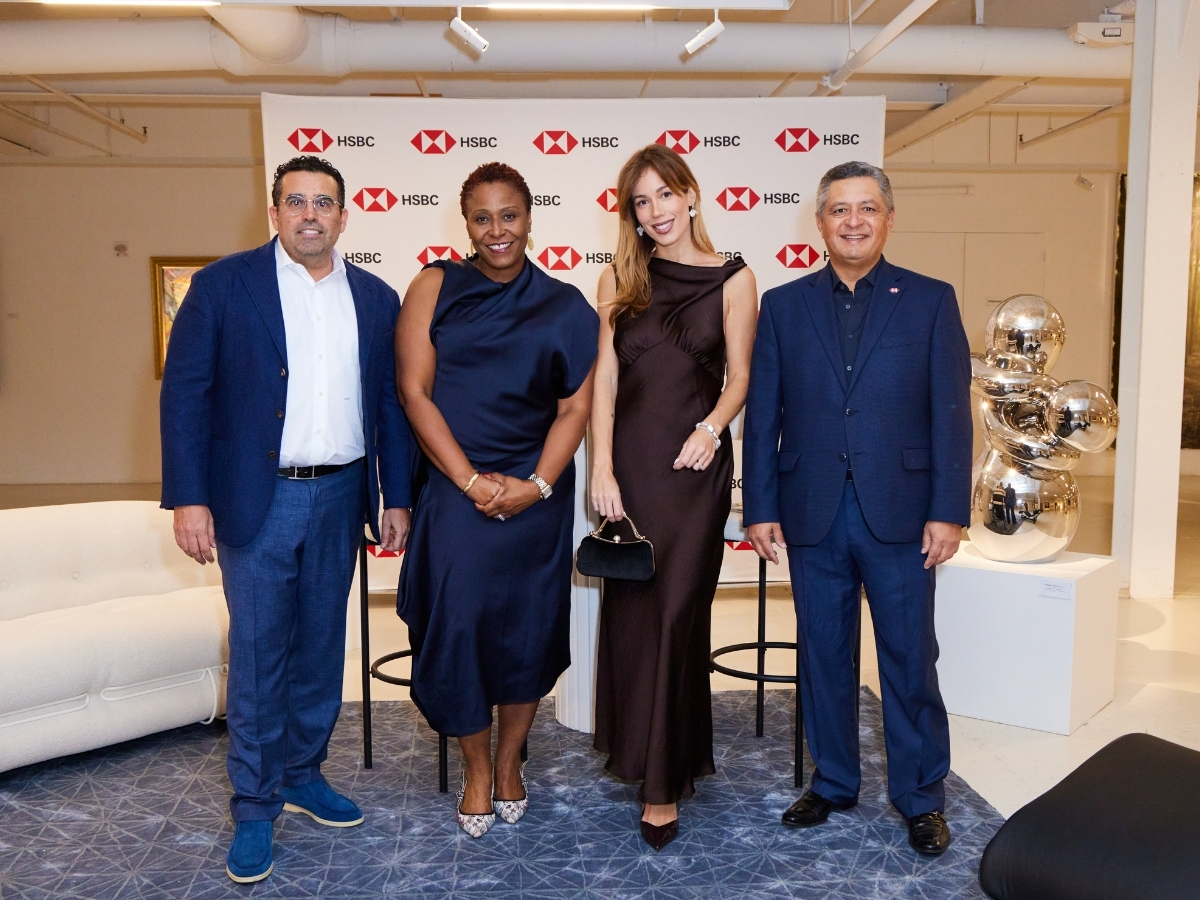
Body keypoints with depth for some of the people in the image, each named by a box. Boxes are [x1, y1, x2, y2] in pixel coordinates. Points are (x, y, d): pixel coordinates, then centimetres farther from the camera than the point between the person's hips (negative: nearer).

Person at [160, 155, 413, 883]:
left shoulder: (377, 298, 7)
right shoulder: (224, 284, -2)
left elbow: (392, 405, 9)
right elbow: (185, 392, -5)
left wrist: (397, 497, 6)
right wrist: (188, 498, -11)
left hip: (339, 499, 4)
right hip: (256, 499, -3)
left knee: (322, 647, 14)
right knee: (258, 656, 2)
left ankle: (304, 774, 32)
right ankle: (256, 806, 17)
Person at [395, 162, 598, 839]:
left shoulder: (564, 307, 4)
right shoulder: (436, 287, 2)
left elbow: (576, 407, 0)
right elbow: (414, 390, -5)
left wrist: (537, 485, -13)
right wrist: (473, 481, -11)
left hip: (537, 496, 1)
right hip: (456, 490, -1)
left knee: (528, 627, 7)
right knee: (458, 626, -1)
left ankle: (509, 760, 31)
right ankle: (476, 770, 23)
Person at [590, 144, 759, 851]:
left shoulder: (733, 280, 2)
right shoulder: (619, 280, 7)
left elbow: (739, 378, 4)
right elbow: (605, 378, 3)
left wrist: (711, 428, -16)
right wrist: (602, 469, -6)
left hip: (695, 464, -2)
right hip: (629, 459, 2)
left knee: (678, 612, 0)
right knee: (628, 609, 8)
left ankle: (665, 784, 10)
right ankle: (635, 748, 29)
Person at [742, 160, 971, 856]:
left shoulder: (931, 301, 4)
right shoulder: (784, 305, 8)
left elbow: (951, 413, 0)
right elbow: (763, 415, 5)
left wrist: (949, 511, -6)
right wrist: (760, 509, 0)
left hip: (900, 513, -1)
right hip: (813, 514, 2)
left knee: (911, 659, 6)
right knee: (823, 656, 12)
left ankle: (921, 796, 24)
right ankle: (832, 782, 30)